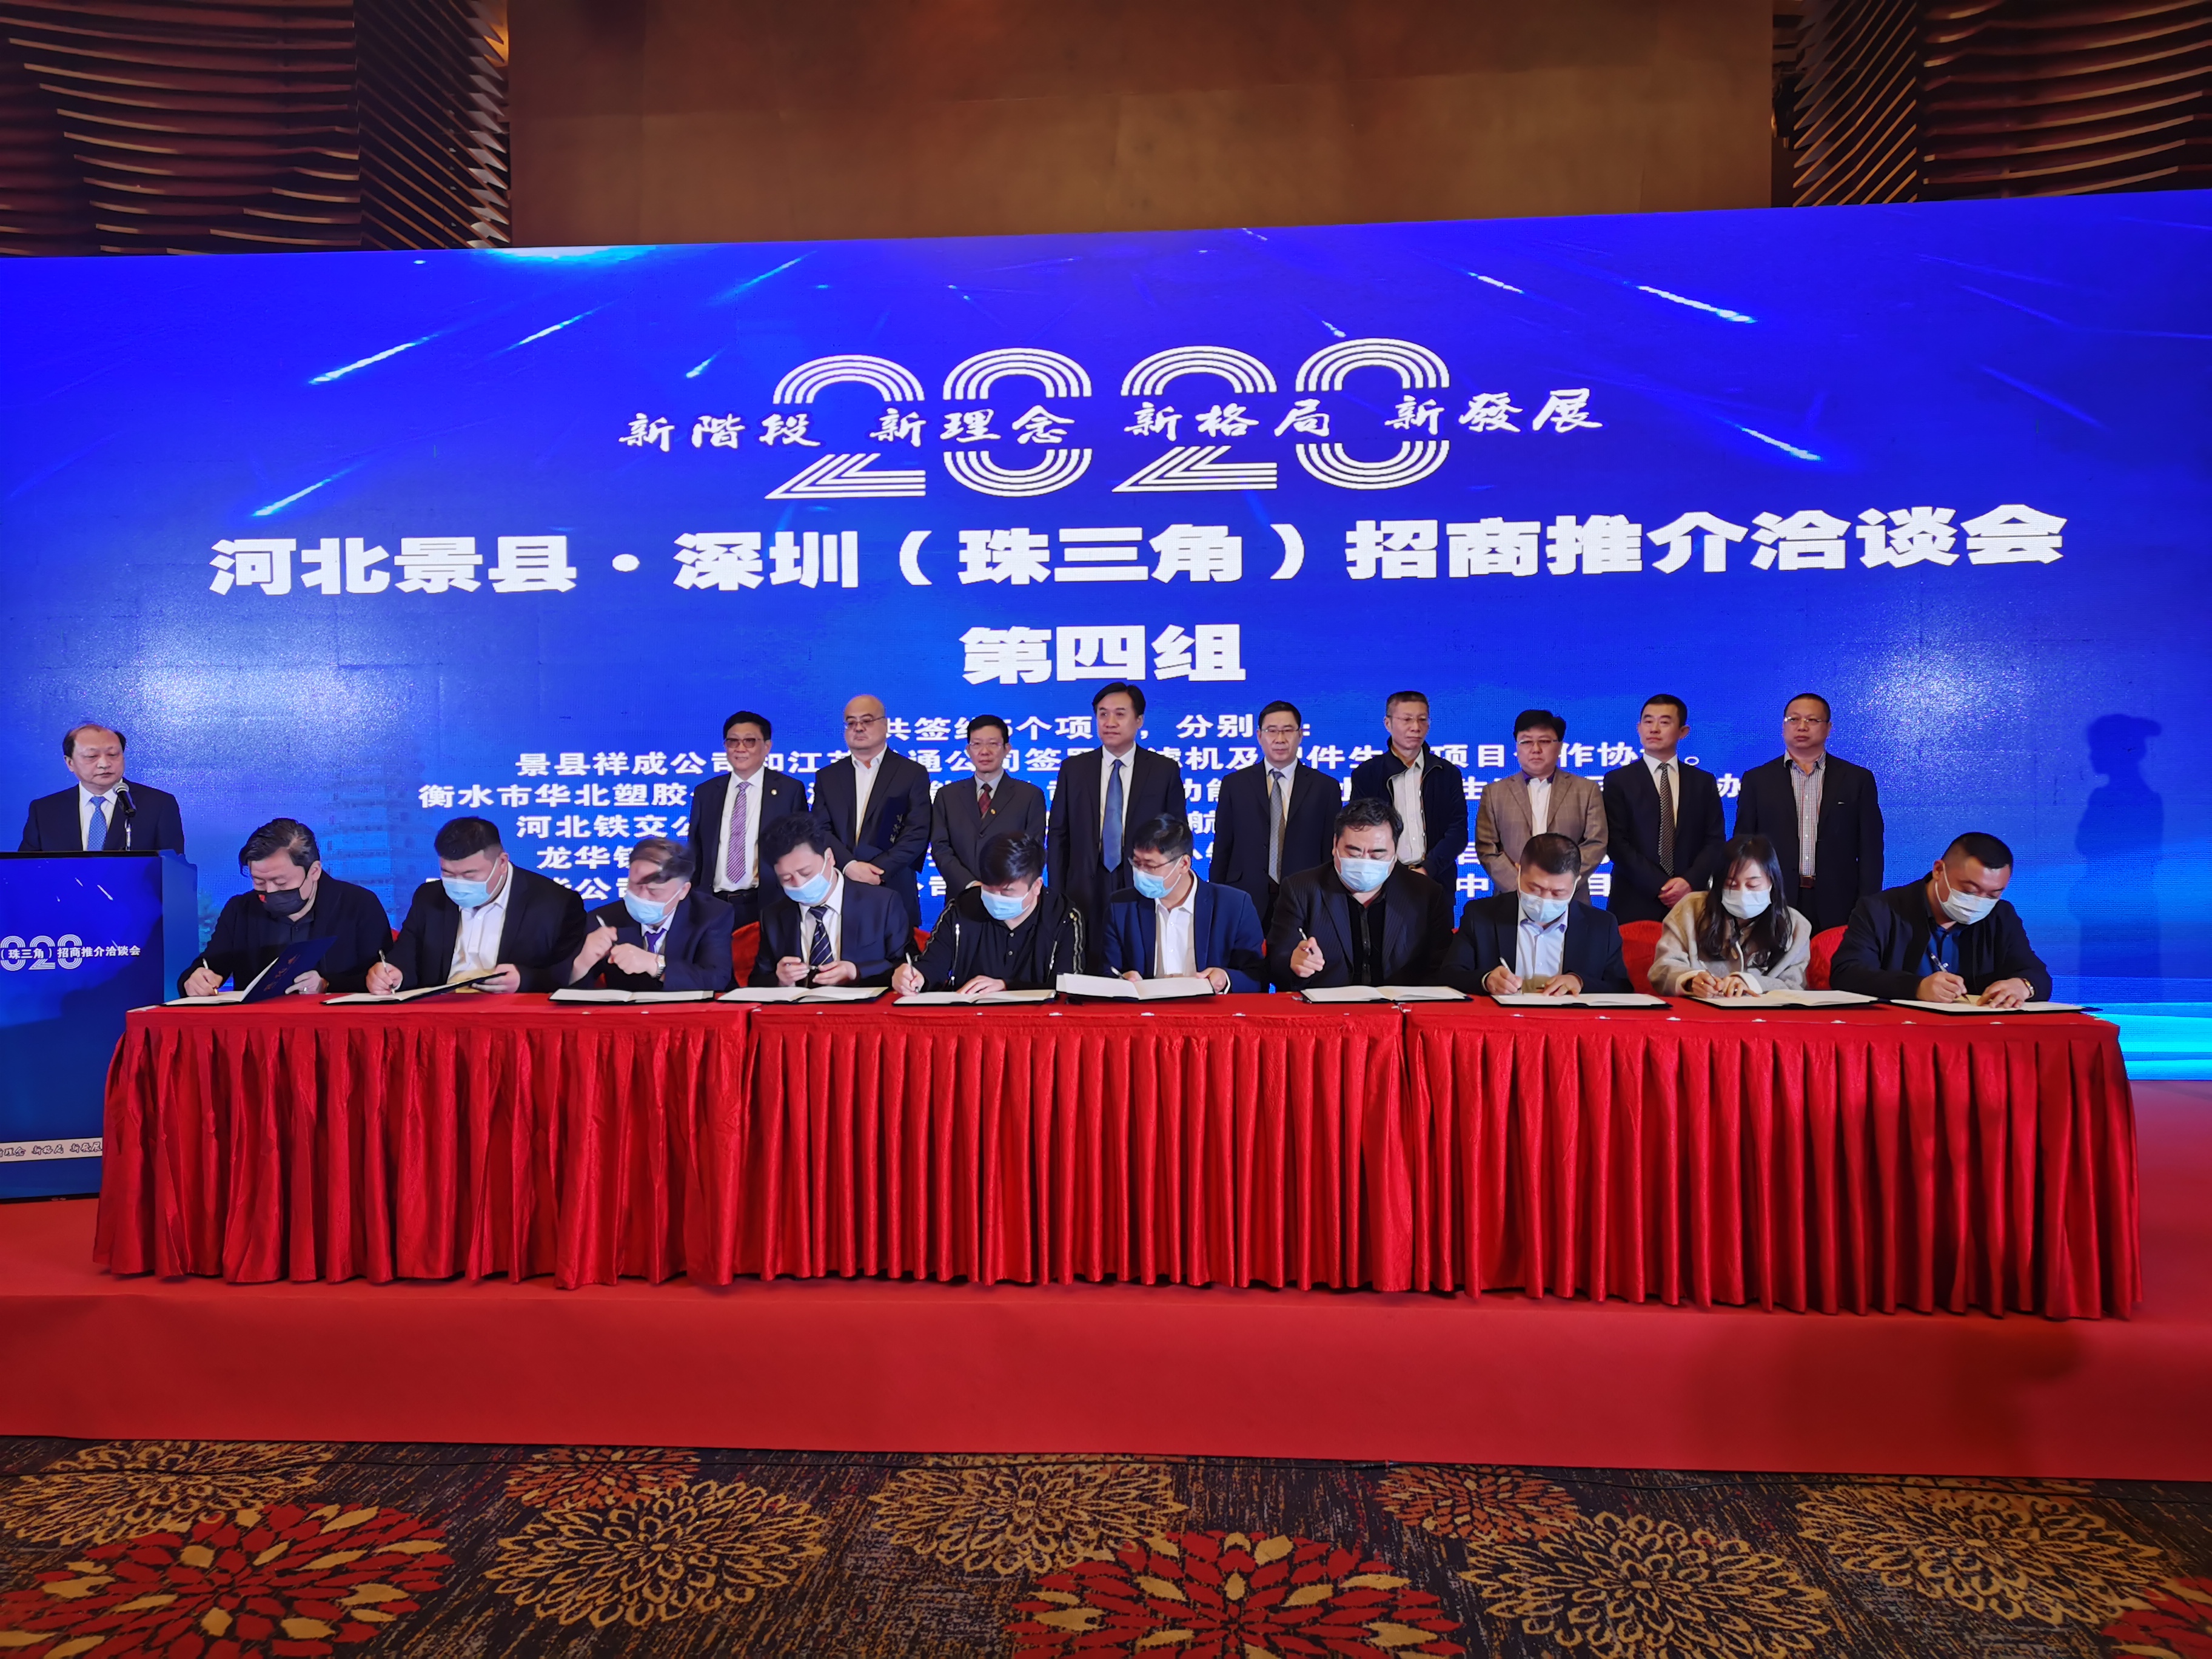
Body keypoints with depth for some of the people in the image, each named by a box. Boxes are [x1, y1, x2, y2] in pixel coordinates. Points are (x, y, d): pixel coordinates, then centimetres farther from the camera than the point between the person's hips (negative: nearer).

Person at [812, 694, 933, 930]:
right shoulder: (827, 777, 13)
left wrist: (879, 869, -15)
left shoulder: (913, 773, 4)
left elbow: (918, 833, -5)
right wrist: (849, 866, -14)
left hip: (893, 893, -2)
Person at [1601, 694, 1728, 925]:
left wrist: (1690, 882, -11)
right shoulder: (1618, 781, 4)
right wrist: (1659, 888, -12)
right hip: (1635, 905, -2)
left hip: (1691, 904, 2)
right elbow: (1616, 843, -5)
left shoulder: (1704, 782, 12)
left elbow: (1716, 841, 6)